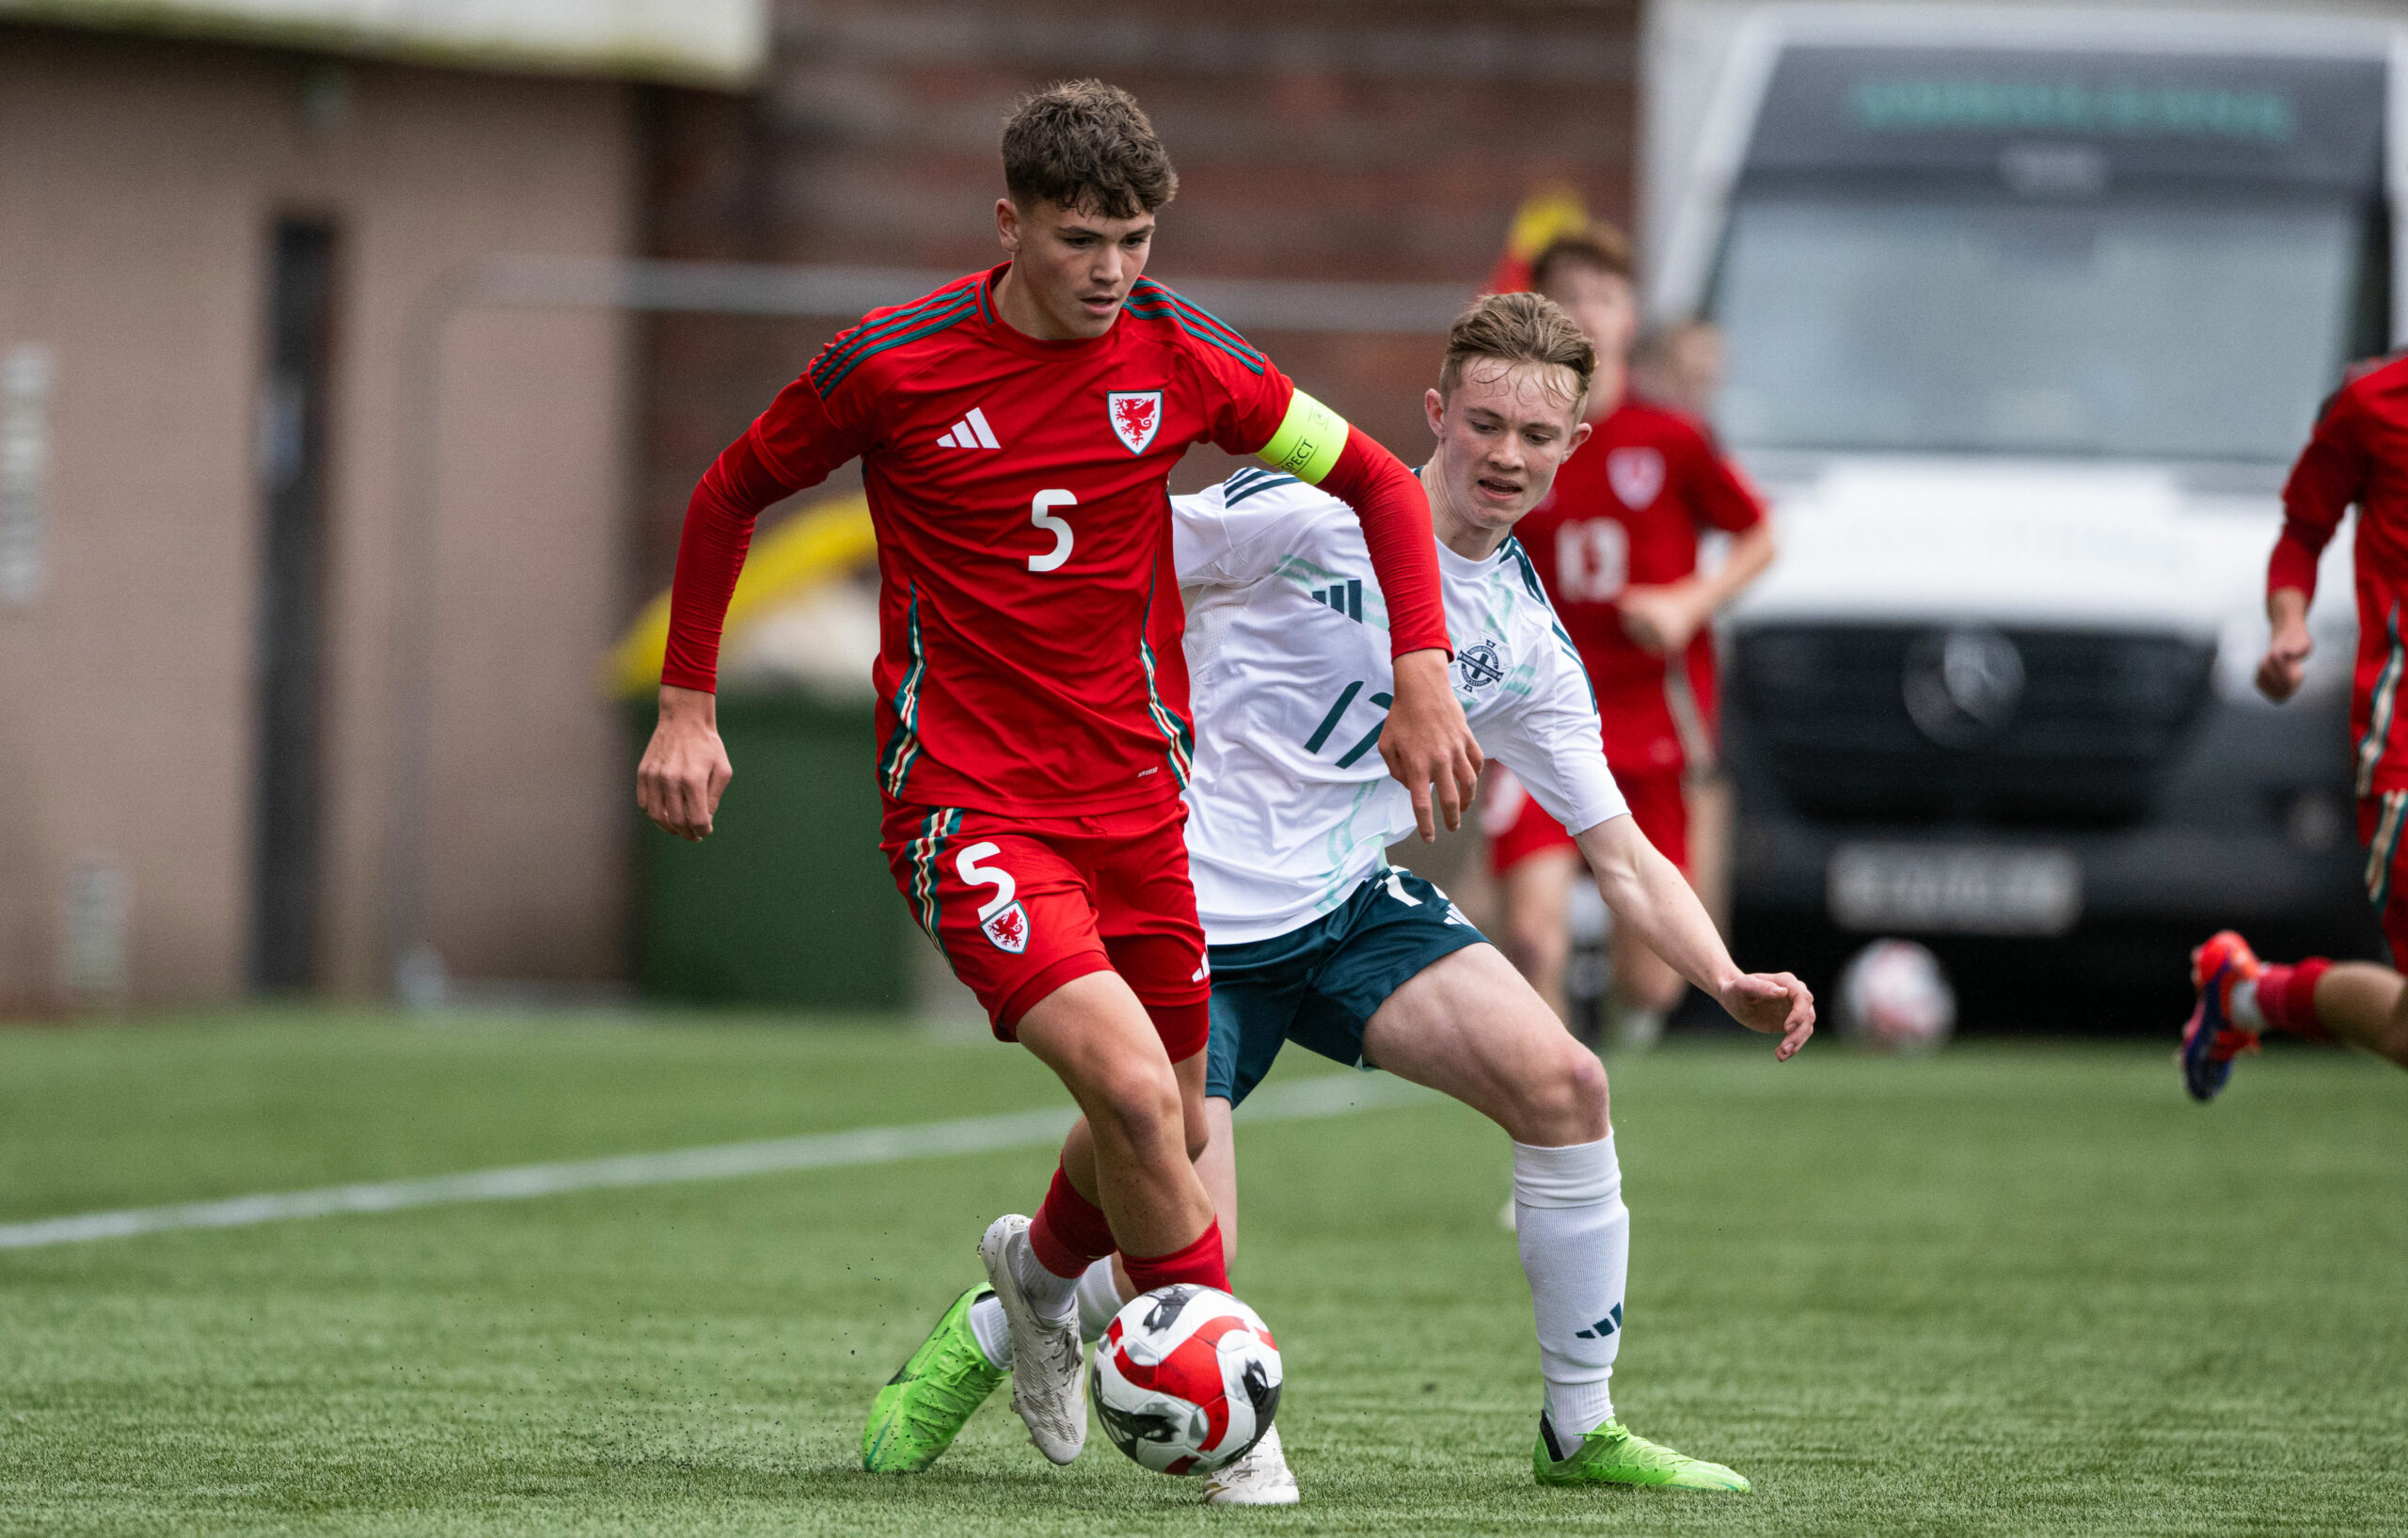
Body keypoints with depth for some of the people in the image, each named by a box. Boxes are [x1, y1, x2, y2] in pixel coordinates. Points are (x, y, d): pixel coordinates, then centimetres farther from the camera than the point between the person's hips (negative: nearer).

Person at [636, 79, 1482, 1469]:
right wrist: (687, 705, 2)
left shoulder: (1177, 357, -3)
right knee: (1132, 1083, -22)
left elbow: (1374, 480, 8)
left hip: (1134, 788, 4)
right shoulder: (895, 366, -11)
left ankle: (1043, 1270, 46)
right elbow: (735, 494, 6)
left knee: (1170, 1130, 11)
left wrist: (1425, 676, -4)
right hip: (966, 799, -4)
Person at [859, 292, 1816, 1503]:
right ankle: (986, 1332, 18)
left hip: (1349, 902, 5)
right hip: (1193, 922, -5)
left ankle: (1579, 1428, -1)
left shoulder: (1525, 641, 5)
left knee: (1561, 1084, -17)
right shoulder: (1312, 516, -13)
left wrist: (1731, 982, -9)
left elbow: (1622, 858, 7)